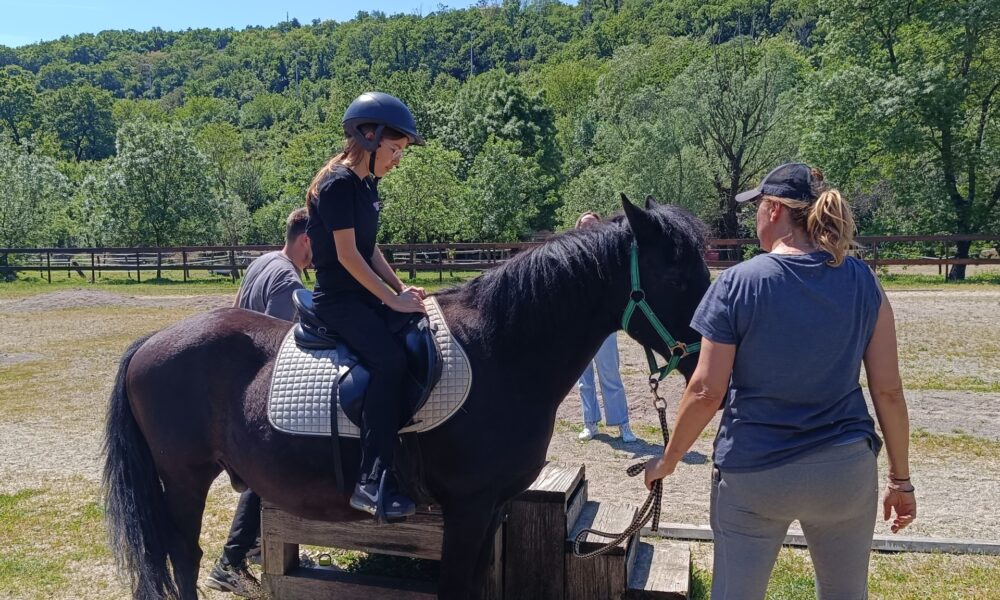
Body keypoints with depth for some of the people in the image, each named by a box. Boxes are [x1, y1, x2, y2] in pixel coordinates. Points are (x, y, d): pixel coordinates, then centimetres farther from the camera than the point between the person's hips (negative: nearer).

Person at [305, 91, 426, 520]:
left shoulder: (367, 185, 13)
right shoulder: (338, 184, -15)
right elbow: (348, 255, -19)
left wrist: (401, 288, 3)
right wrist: (393, 299, -17)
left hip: (366, 294, 10)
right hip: (338, 299, -10)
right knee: (389, 359, -28)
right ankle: (371, 483, -26)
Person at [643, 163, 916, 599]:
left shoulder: (737, 283, -11)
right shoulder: (862, 281, -2)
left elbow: (706, 392, -12)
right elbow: (888, 390, -2)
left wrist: (667, 461, 2)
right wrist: (901, 479, 9)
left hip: (752, 475, -3)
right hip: (847, 472, 3)